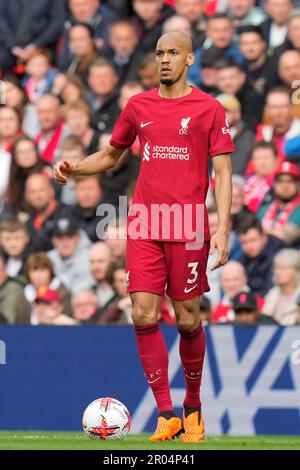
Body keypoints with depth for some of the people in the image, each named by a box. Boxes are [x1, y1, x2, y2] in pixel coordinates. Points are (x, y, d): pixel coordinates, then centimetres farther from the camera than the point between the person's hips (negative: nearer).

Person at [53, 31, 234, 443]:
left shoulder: (208, 109, 1)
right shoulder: (139, 106, 12)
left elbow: (223, 172, -1)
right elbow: (111, 155, 26)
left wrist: (222, 229, -10)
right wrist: (73, 168, 7)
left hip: (188, 230, -3)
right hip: (144, 226, 3)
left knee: (188, 320, 1)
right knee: (144, 316, -8)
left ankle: (193, 406, 22)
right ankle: (166, 415, -2)